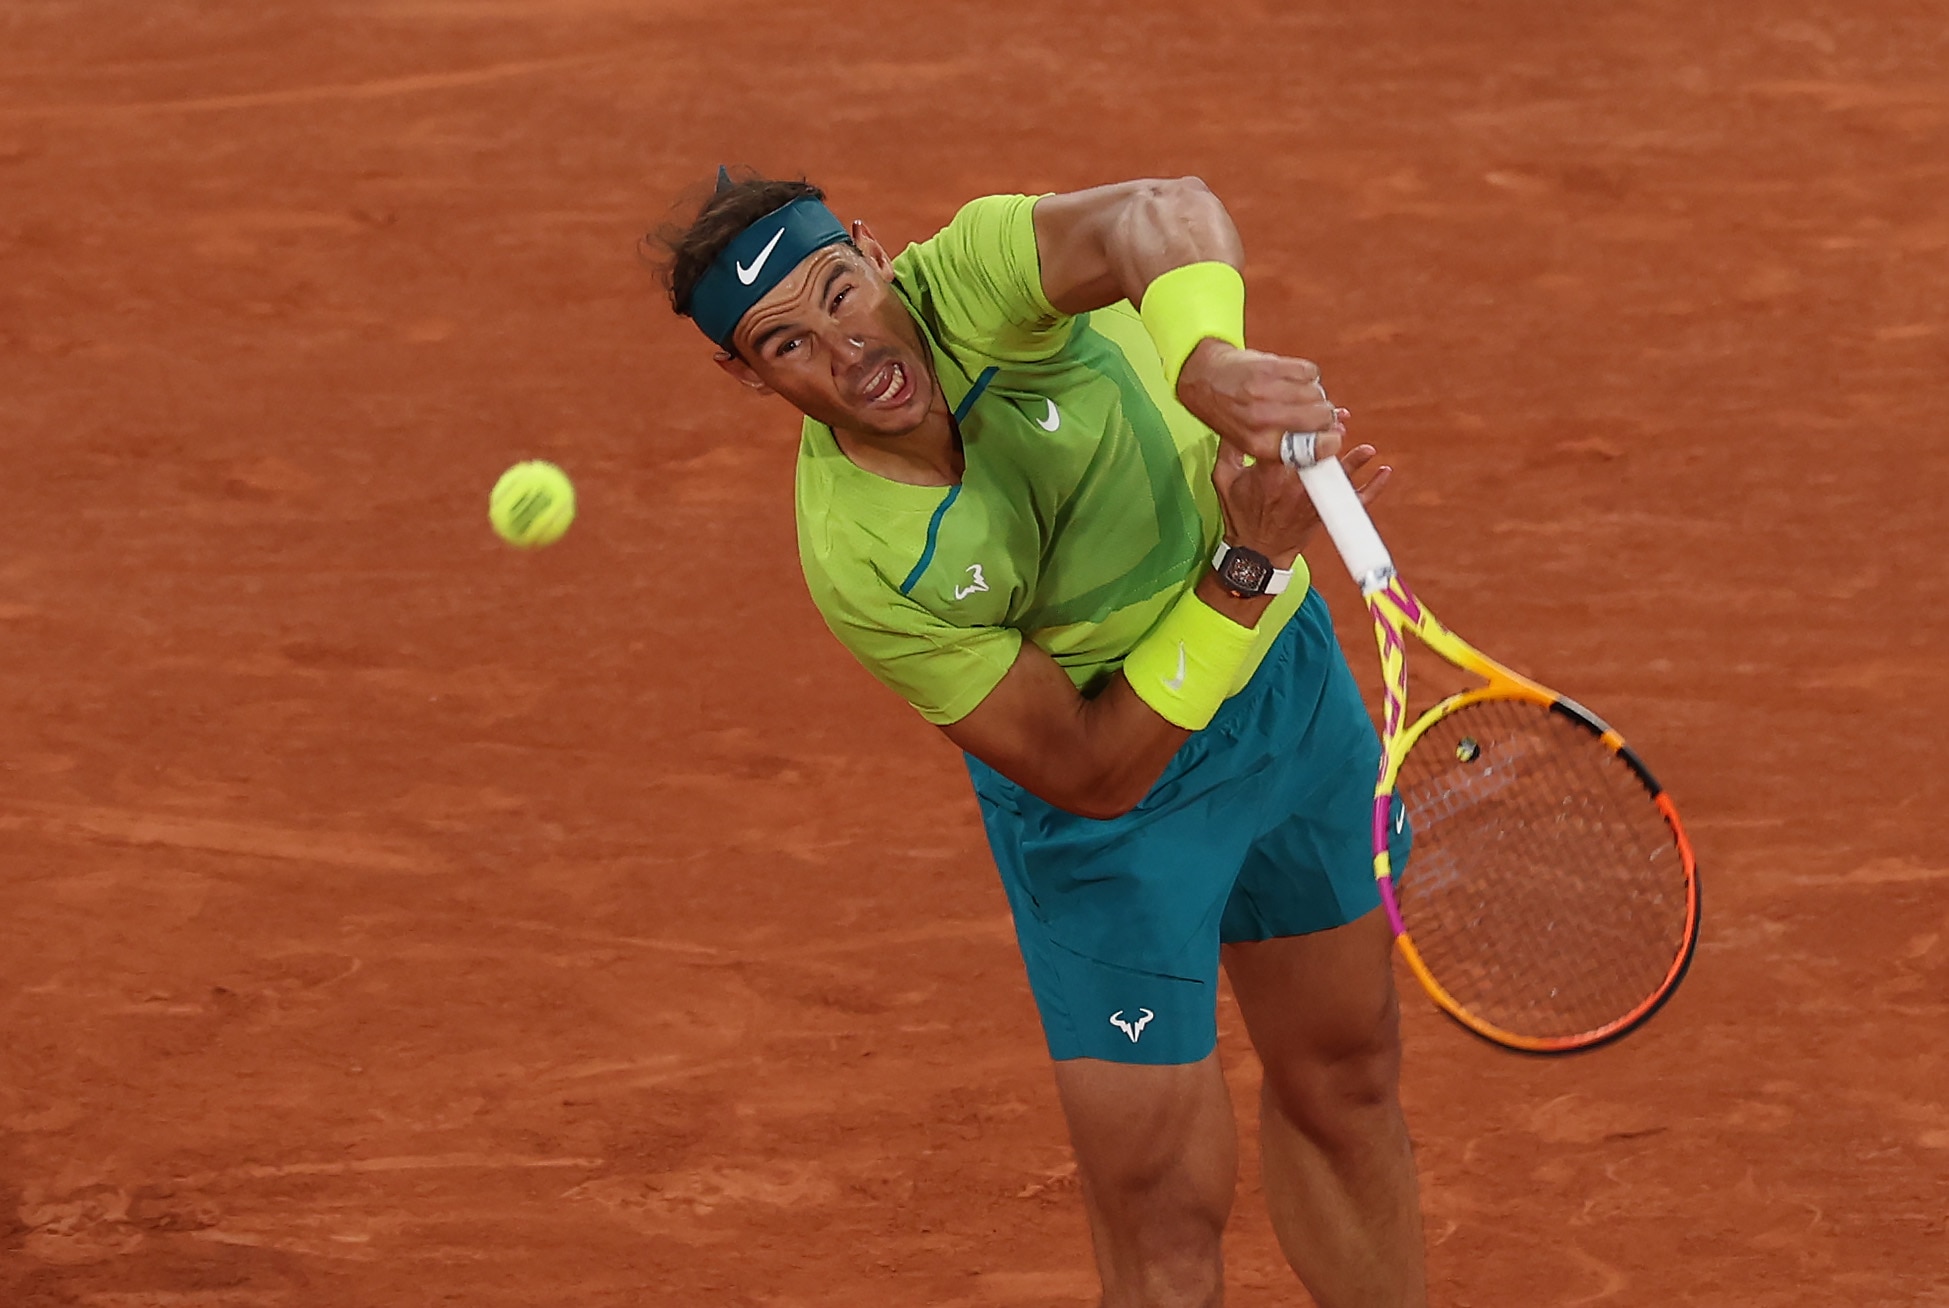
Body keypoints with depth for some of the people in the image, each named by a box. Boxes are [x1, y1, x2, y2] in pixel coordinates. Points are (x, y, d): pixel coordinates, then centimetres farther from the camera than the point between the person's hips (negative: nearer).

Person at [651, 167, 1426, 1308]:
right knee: (1167, 1212, -4)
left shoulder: (972, 280, -25)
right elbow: (1095, 777, -27)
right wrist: (1250, 564, -37)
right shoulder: (863, 563, -28)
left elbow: (1168, 214, -48)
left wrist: (1206, 358, -69)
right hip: (1115, 821, -4)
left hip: (1286, 676, 4)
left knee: (1347, 1084, 20)